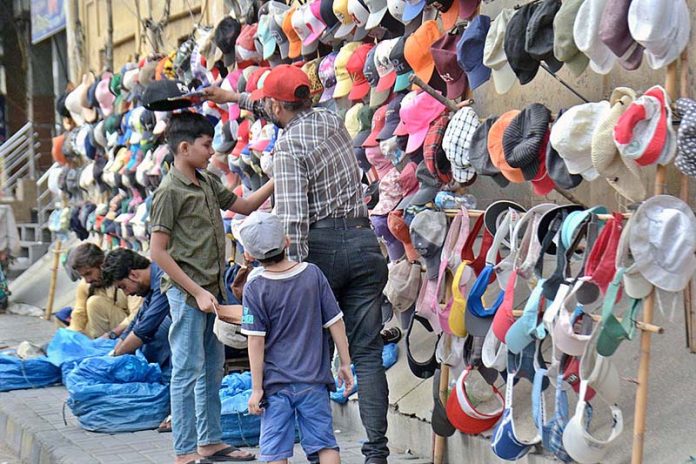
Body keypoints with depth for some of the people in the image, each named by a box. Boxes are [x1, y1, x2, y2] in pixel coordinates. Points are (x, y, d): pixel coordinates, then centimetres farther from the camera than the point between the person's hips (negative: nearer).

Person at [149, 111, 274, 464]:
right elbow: (158, 252, -16)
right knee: (188, 372, -4)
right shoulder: (169, 192, -13)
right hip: (186, 292, -9)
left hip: (212, 288, 9)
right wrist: (197, 292, -18)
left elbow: (244, 205, 25)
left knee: (213, 367, 14)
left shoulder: (208, 183, 12)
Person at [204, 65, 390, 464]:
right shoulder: (330, 119, 12)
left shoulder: (288, 146, -8)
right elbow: (298, 115, 36)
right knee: (368, 354, 3)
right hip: (364, 240, 6)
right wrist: (237, 98, 41)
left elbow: (293, 217, -17)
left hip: (323, 244, -6)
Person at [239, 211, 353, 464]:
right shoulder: (313, 274, -2)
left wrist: (256, 388, -5)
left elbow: (256, 342, -10)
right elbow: (335, 322, 1)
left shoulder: (255, 289, -9)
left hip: (276, 383, -2)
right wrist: (345, 363, 11)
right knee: (325, 443, 8)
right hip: (314, 380, 2)